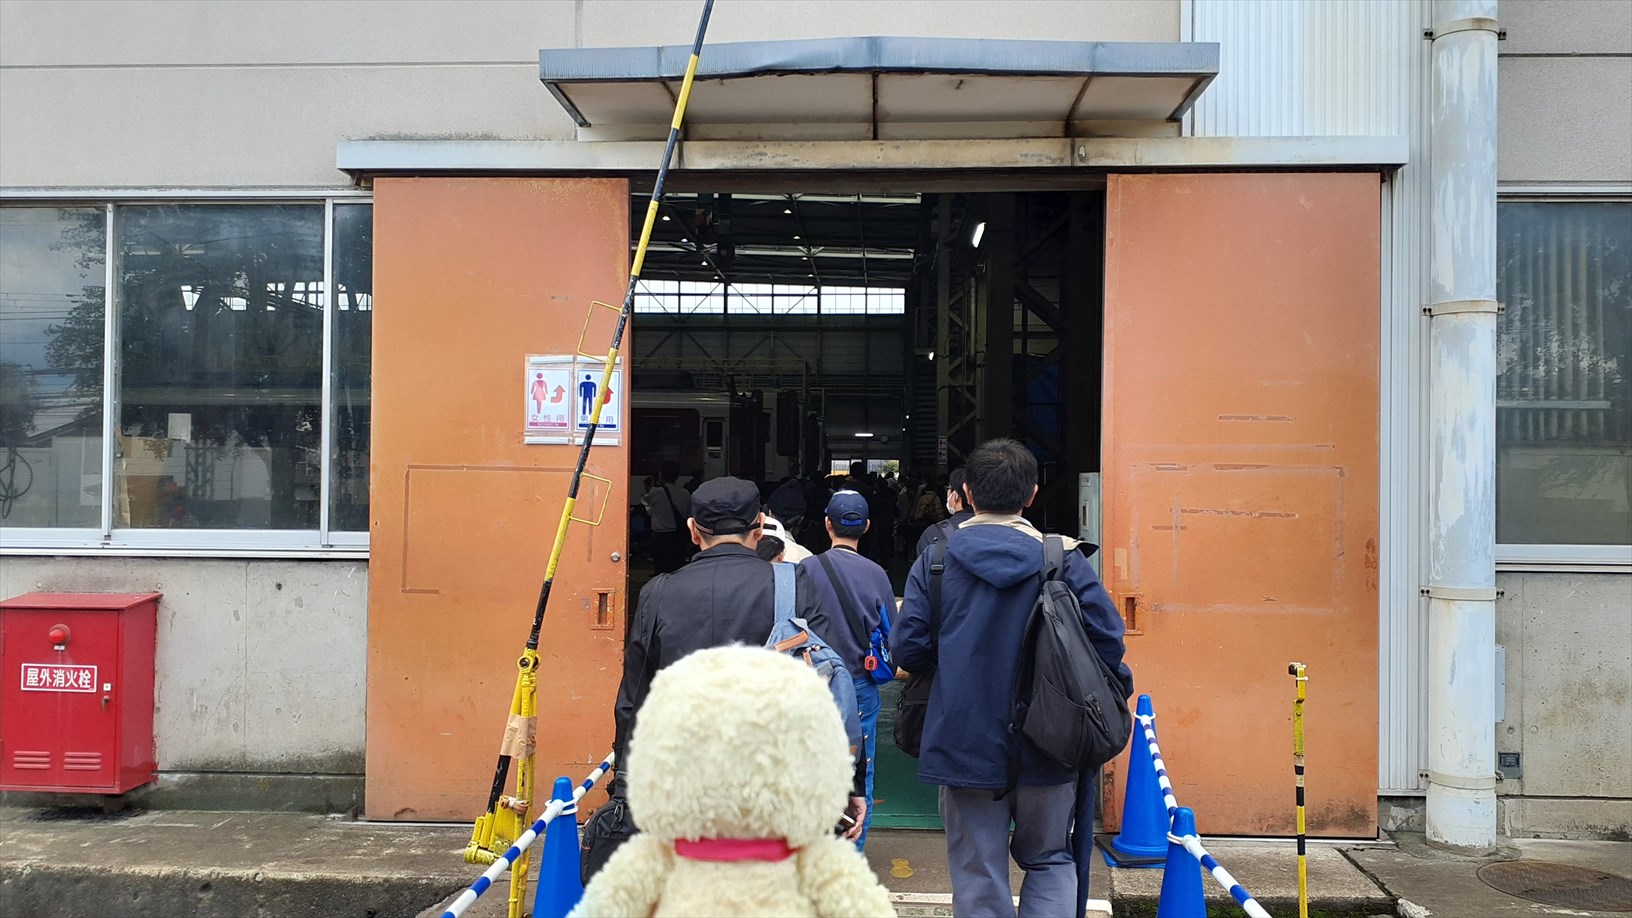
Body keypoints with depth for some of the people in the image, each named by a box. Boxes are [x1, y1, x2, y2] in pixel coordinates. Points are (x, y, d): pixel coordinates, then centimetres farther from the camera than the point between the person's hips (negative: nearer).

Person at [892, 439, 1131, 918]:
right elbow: (1107, 640, -9)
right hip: (1046, 750, 0)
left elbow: (907, 649, -7)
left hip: (965, 747, 0)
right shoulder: (1065, 560, -5)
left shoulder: (934, 560, -4)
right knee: (1050, 861, 20)